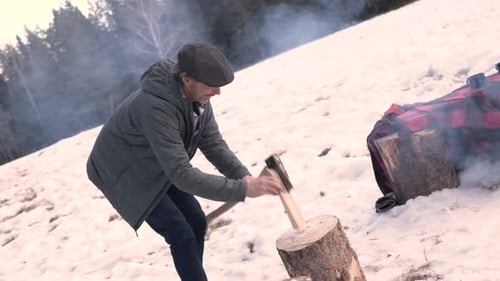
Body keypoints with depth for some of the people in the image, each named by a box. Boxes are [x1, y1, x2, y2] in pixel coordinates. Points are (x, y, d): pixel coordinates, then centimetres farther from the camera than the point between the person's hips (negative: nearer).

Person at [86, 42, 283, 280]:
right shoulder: (155, 107, -40)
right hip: (123, 171, -7)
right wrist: (243, 189, -41)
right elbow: (182, 174, -41)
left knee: (196, 222, 6)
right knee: (181, 234, -12)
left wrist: (243, 175, -24)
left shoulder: (197, 94, -15)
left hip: (158, 168, 8)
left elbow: (213, 143, -7)